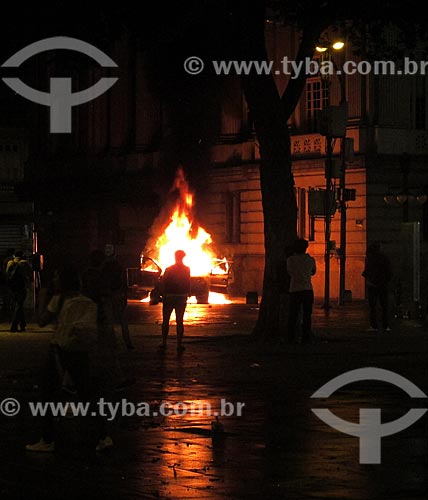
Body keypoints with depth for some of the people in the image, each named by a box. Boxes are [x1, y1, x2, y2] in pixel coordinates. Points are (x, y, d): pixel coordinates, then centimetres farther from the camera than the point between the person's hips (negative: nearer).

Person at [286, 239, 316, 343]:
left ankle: (290, 338, 4)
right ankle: (305, 337, 0)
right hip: (308, 290, 0)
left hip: (294, 290, 0)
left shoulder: (290, 260, -2)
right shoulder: (311, 260, 2)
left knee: (293, 315, 6)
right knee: (307, 315, 4)